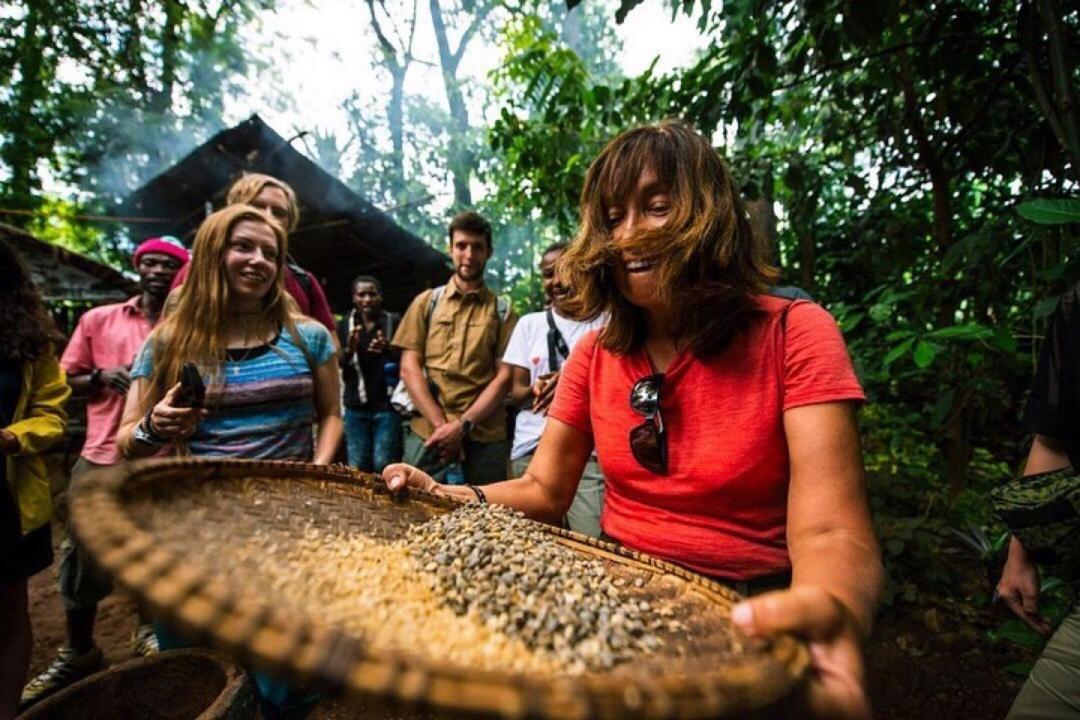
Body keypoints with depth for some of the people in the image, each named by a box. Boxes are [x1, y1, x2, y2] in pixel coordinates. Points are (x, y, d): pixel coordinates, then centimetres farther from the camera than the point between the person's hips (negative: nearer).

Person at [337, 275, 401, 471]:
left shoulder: (394, 322, 2)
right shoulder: (344, 325, 9)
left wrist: (389, 351, -20)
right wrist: (349, 350, -15)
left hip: (387, 404, -2)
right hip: (355, 406, 3)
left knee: (383, 466, -4)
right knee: (357, 467, 4)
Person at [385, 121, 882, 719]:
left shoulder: (793, 335, -11)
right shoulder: (596, 354, 0)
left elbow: (830, 532, -19)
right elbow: (544, 491, 3)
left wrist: (830, 610, -41)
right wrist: (448, 498, -15)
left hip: (747, 615, -1)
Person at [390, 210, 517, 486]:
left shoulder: (502, 311, 7)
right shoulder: (426, 302, 10)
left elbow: (503, 377, -1)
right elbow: (409, 368, 2)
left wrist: (462, 425, -11)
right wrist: (440, 424, -8)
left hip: (486, 437, 0)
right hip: (427, 432, 1)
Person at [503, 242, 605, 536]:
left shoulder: (604, 323, 6)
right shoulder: (529, 324, 12)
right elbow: (516, 391, 10)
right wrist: (535, 390, -13)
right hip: (532, 447, 3)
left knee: (593, 542, -12)